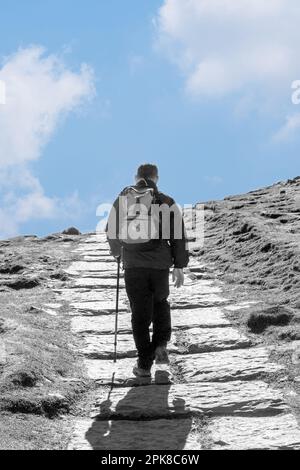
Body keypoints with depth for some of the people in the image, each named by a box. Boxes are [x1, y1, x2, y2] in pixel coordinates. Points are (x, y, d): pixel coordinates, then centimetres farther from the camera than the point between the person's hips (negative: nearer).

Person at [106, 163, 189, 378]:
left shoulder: (121, 201, 7)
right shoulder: (167, 203, 0)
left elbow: (112, 233, 16)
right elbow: (179, 235, -2)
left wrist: (117, 252, 36)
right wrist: (179, 266, 6)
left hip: (133, 266, 1)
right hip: (159, 265, -1)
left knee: (140, 314, 7)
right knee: (160, 304, 24)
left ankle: (144, 365, 5)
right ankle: (160, 345, 7)